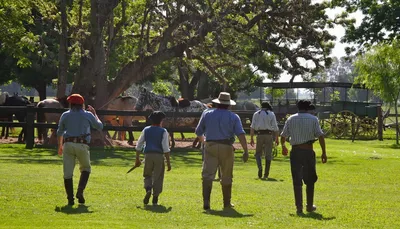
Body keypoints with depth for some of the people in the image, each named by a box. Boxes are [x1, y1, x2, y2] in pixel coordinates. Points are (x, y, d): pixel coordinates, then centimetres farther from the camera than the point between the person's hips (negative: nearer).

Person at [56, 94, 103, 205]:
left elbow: (59, 132, 17)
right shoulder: (88, 115, 7)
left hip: (68, 144, 1)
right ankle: (80, 191, -2)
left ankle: (70, 198, 0)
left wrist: (60, 146, 31)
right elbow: (100, 126, 19)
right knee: (86, 168, 18)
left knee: (67, 173, 4)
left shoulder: (65, 115, 11)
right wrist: (94, 113, 30)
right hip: (82, 145, -1)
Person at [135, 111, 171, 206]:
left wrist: (137, 159, 17)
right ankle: (155, 199, 3)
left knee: (147, 175, 16)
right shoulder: (163, 132, 1)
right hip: (159, 155, -2)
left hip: (148, 155, 2)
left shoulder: (146, 130, 9)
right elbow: (166, 148, -6)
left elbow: (138, 145, 9)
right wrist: (168, 162, -3)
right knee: (158, 177, 6)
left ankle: (148, 189, -13)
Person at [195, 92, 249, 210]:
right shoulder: (233, 117, 3)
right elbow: (241, 134, -9)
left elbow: (198, 132, 14)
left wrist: (202, 140, 36)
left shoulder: (207, 114, 8)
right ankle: (227, 202, 22)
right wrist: (245, 151, -9)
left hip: (210, 147, 0)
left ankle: (206, 201, -19)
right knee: (226, 177, 12)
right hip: (226, 148, 0)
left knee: (208, 174, -4)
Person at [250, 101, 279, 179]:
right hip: (269, 135, 0)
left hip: (259, 135, 1)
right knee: (268, 155, 5)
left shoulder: (256, 114, 8)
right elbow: (275, 127, 1)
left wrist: (252, 138, 2)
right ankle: (266, 174, 3)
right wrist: (277, 139, 7)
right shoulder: (271, 114, 5)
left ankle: (260, 167, -14)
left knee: (258, 153, 12)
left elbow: (252, 127, 1)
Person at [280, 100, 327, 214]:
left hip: (295, 151, 1)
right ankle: (310, 206, 19)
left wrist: (283, 147, 29)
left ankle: (299, 207, 0)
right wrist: (324, 152, -6)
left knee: (297, 181, 3)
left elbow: (283, 136, 10)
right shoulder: (313, 119, 1)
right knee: (310, 180, 14)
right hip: (308, 151, -1)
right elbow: (320, 136, -8)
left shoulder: (291, 119, 6)